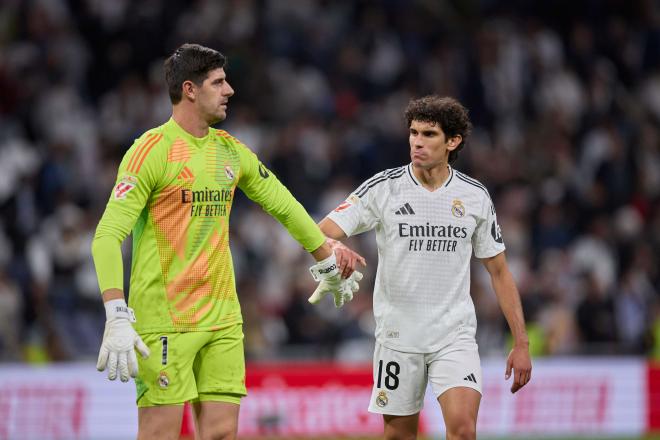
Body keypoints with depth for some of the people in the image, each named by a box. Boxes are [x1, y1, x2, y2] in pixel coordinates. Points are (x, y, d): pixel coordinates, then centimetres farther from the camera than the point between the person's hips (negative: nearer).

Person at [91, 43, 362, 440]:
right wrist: (117, 319, -25)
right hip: (164, 320, -6)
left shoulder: (230, 150, 12)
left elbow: (284, 206, 27)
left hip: (223, 318, 7)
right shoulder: (152, 150, -10)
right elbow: (107, 236, -16)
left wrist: (329, 265, 33)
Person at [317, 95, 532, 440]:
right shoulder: (383, 188, -4)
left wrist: (521, 343, 6)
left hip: (455, 336, 0)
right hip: (397, 334, 0)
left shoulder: (475, 196, 1)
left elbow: (499, 271, 9)